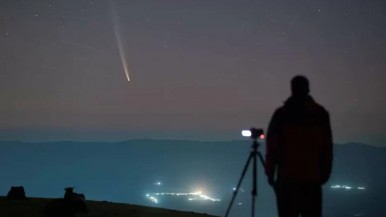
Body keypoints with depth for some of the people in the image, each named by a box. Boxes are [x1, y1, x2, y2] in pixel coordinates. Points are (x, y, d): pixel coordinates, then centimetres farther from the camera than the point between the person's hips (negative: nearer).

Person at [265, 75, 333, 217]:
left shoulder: (281, 114, -2)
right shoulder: (321, 114, 5)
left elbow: (272, 147, -3)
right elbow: (327, 147, 2)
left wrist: (270, 172, 5)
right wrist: (325, 172, 9)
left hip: (287, 178, -2)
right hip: (313, 178, 2)